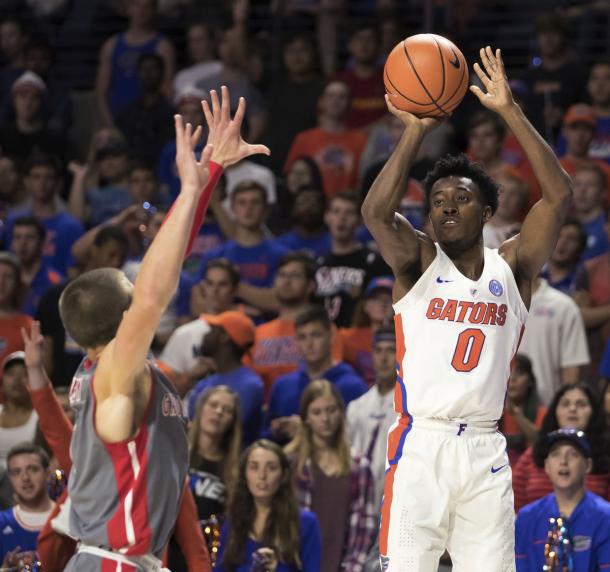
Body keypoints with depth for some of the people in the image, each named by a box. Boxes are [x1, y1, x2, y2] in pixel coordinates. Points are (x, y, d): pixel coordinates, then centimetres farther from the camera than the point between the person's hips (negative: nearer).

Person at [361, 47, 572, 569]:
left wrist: (509, 111, -8)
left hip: (485, 450, 2)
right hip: (422, 444, -2)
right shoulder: (420, 263, 6)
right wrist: (416, 131, -16)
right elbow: (376, 211, -14)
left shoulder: (511, 268, 9)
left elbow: (559, 198, -3)